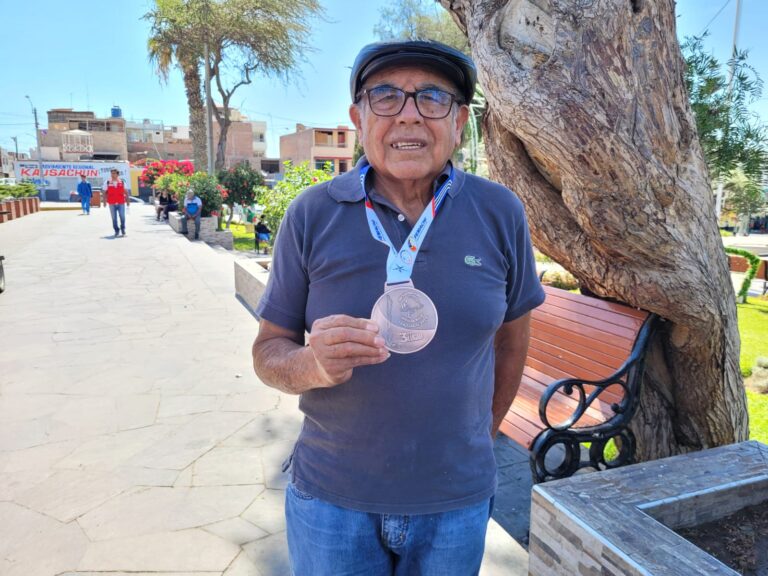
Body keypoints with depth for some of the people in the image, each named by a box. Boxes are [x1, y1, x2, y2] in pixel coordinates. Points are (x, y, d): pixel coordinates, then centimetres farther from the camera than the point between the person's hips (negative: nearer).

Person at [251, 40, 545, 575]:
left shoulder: (500, 213, -7)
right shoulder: (312, 214, -10)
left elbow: (512, 333, 6)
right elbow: (268, 351, -4)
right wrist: (314, 364, -25)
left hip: (459, 499, 1)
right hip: (331, 497, 0)